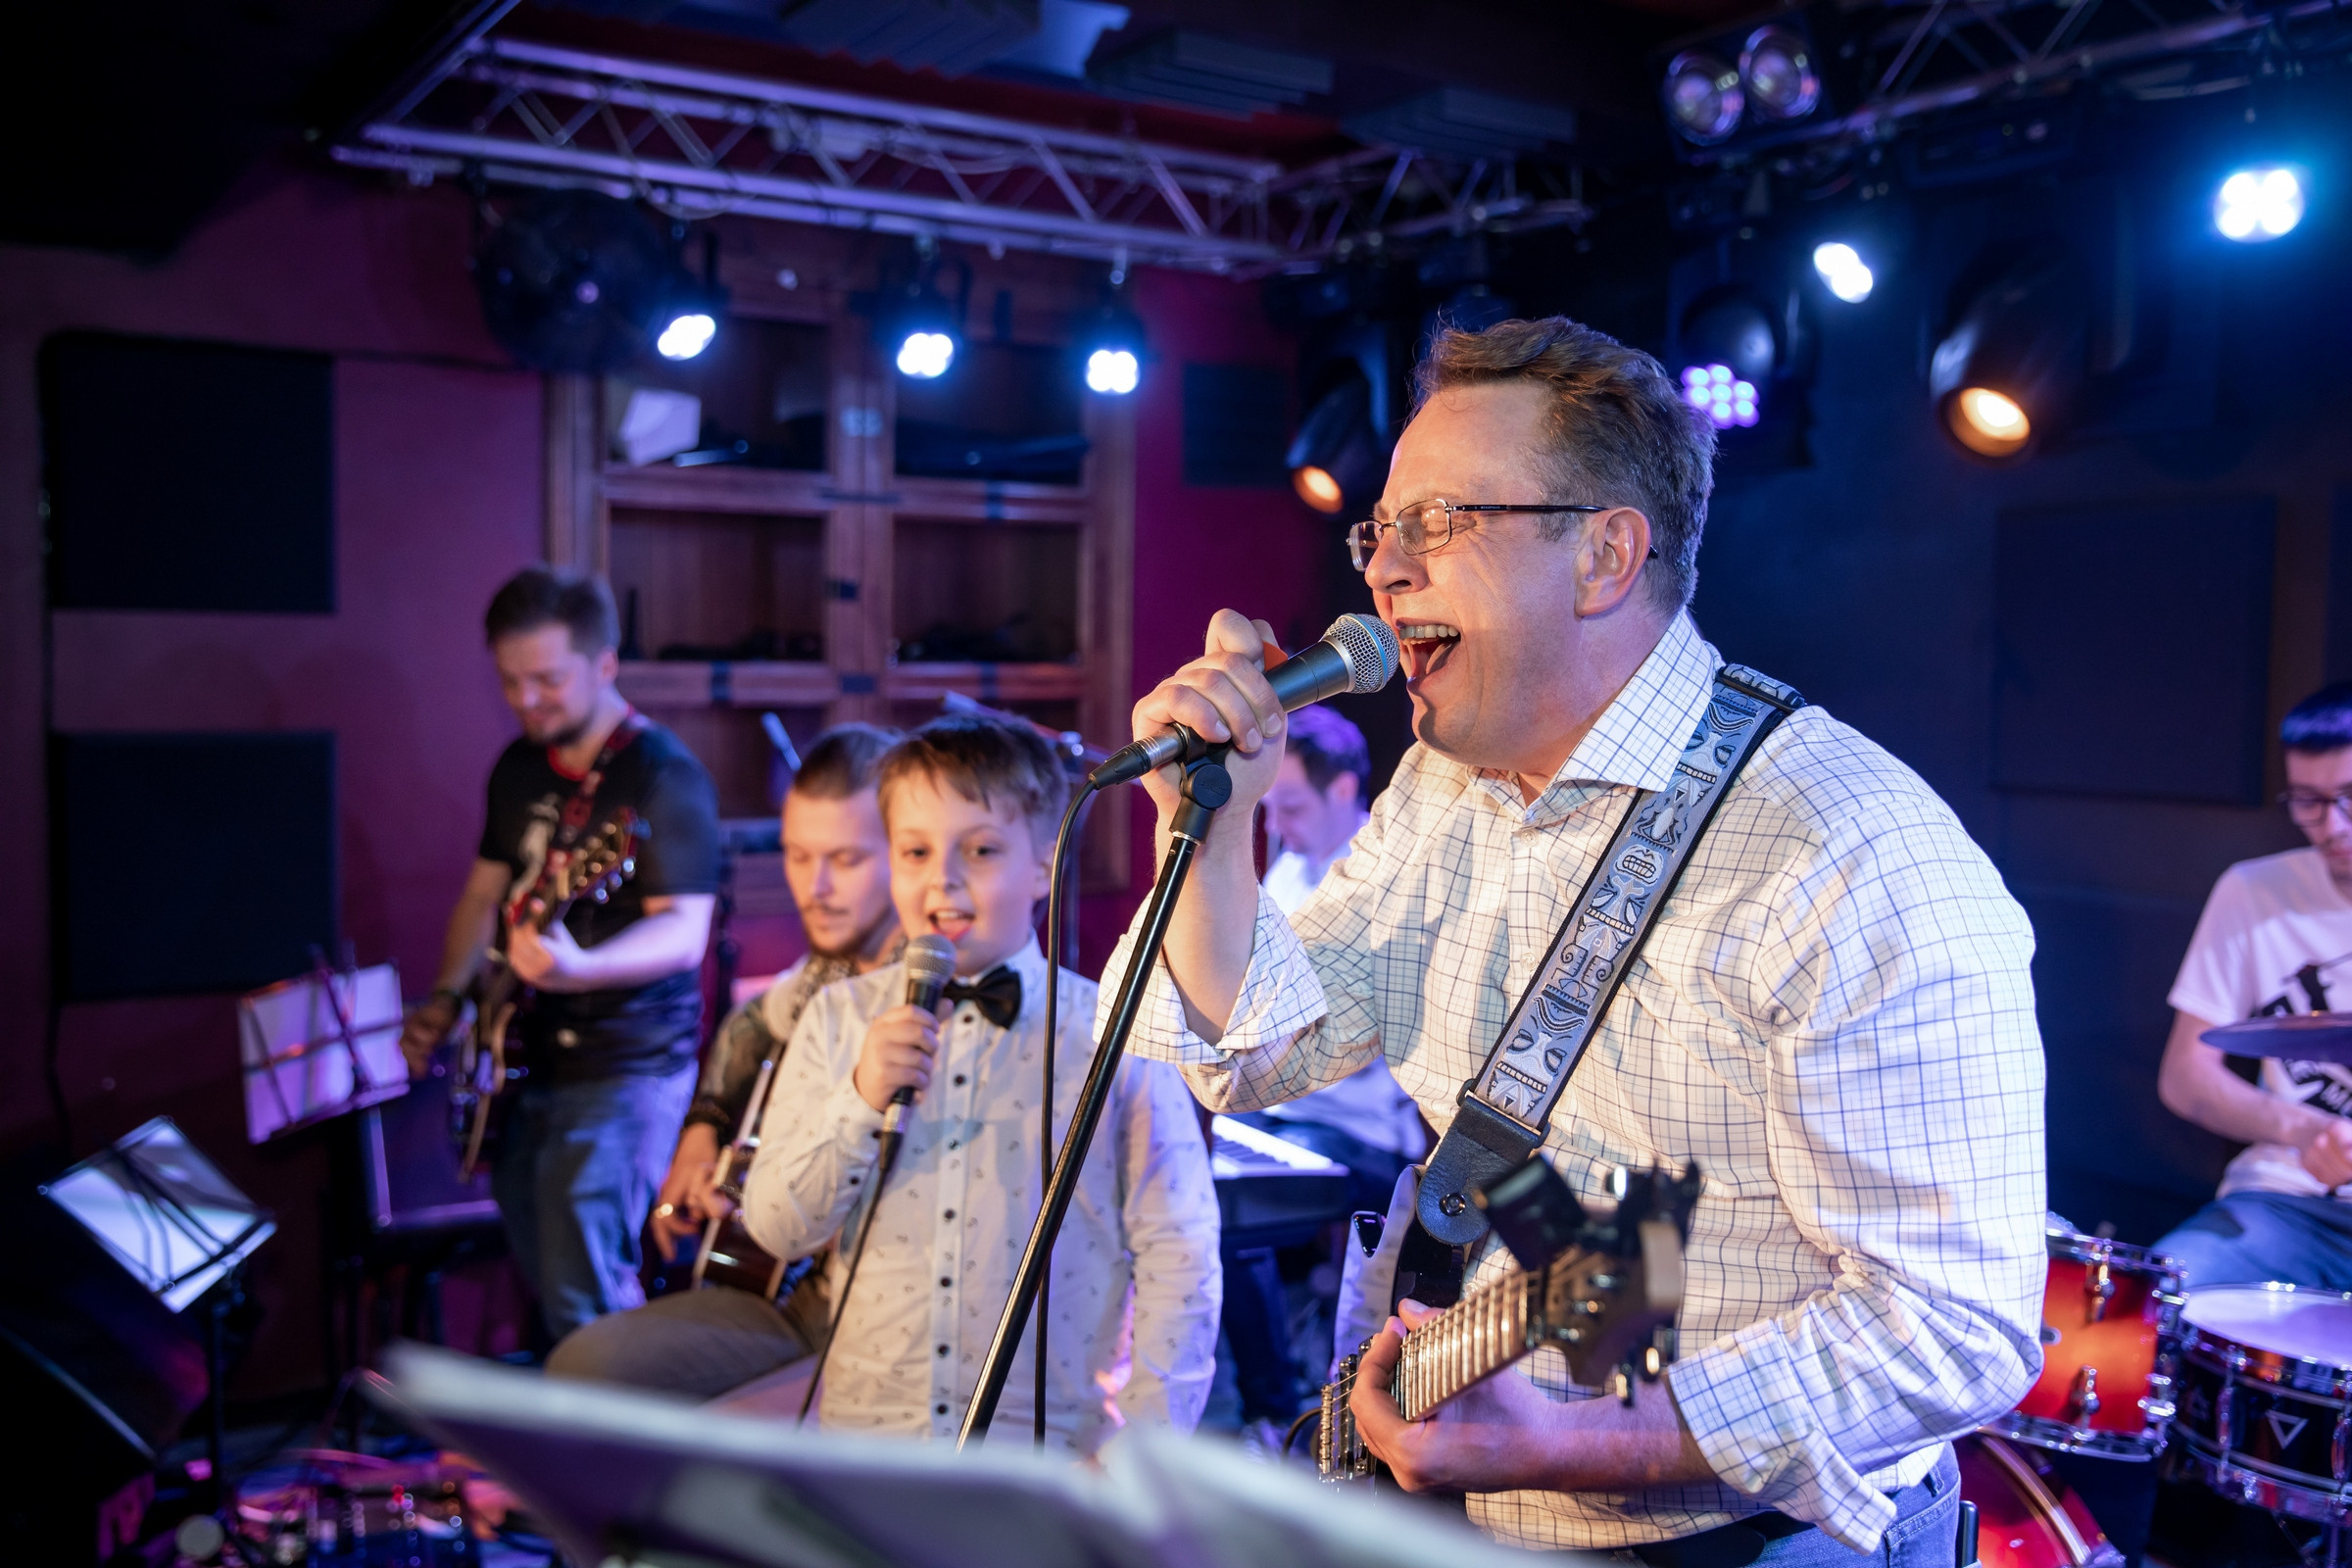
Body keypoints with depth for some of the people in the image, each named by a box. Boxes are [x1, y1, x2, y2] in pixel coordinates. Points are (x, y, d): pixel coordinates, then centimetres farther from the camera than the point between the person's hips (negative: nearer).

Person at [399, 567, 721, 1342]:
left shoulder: (663, 776, -15)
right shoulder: (519, 767, 9)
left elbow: (684, 932, -23)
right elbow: (486, 892, 19)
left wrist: (578, 967, -40)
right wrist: (446, 998, 5)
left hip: (625, 1071, -8)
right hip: (528, 1064, 8)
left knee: (581, 1302, -13)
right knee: (542, 1280, 17)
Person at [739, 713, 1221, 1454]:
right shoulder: (839, 1018, 8)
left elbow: (1179, 1258, 1)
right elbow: (775, 1228, 6)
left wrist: (1143, 1456, -5)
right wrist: (860, 1103, -10)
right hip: (860, 1428, 2)